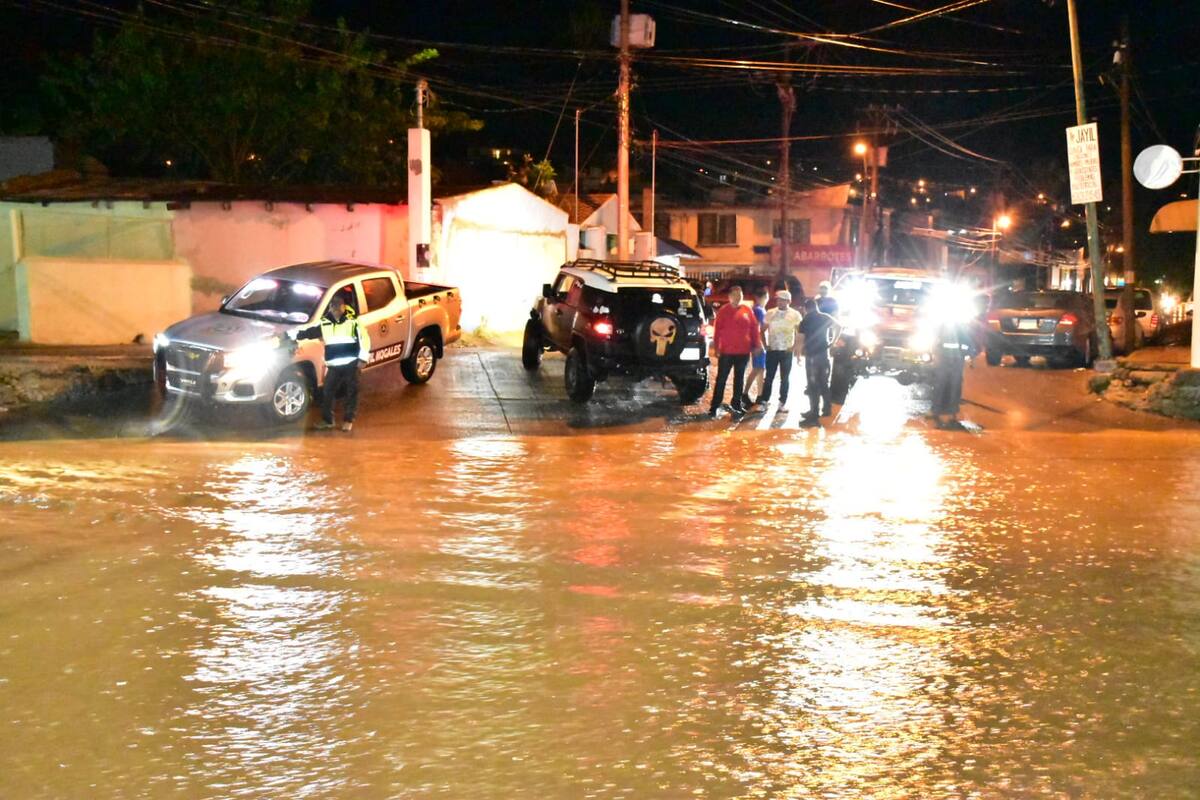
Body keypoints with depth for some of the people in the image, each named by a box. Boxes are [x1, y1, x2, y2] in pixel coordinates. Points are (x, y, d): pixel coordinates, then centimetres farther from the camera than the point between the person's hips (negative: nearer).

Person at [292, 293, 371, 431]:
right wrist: (290, 335, 2)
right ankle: (327, 420, 17)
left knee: (351, 392, 3)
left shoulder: (353, 321, -3)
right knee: (327, 392, 5)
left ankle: (348, 420, 14)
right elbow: (307, 332, 10)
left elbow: (364, 338, -4)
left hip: (351, 363, -3)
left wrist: (363, 358, -9)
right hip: (333, 365, 3)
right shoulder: (324, 323, 7)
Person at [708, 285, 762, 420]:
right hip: (726, 352, -3)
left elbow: (754, 328, 9)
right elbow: (717, 330, -4)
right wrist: (717, 348, -9)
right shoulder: (723, 311, -3)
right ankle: (714, 407, 2)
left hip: (743, 352, 3)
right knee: (721, 379, 0)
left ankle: (737, 404, 20)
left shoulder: (747, 311, 5)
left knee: (739, 379, 12)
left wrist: (756, 345, 4)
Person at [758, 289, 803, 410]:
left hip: (787, 351, -1)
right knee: (769, 377, 4)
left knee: (784, 378, 7)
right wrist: (765, 345, -1)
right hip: (772, 350, 1)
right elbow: (763, 330, 7)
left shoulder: (795, 314, -2)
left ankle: (782, 402, 14)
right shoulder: (770, 313, 2)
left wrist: (795, 347, -6)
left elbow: (799, 333, 2)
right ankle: (764, 400, 10)